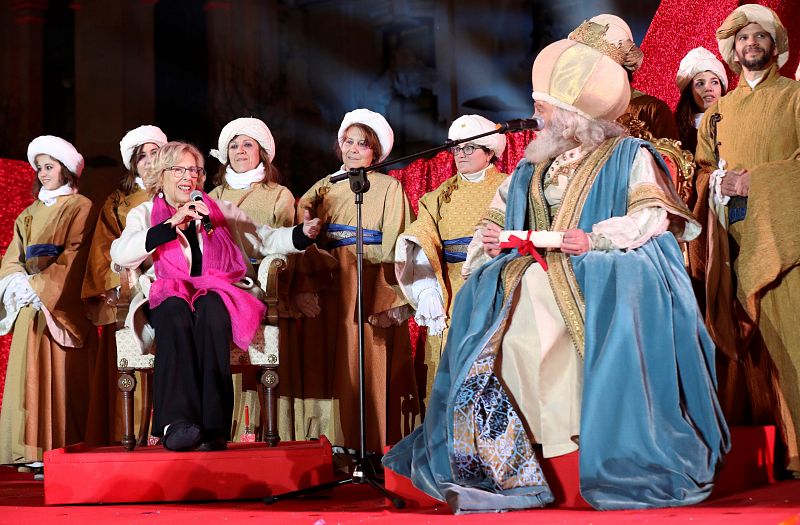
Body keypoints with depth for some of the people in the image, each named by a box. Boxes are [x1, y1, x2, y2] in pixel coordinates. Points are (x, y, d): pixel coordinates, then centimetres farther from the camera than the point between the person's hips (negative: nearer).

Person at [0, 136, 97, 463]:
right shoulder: (30, 214, 22)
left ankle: (61, 450, -9)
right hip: (31, 306, 6)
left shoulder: (80, 207, 2)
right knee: (31, 374, 0)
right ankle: (34, 449, 0)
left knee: (61, 376, -9)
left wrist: (39, 286, -15)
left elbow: (74, 255, -10)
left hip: (63, 301, -6)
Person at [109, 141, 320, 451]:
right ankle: (178, 421, -49)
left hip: (217, 295, 1)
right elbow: (120, 255, -1)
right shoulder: (144, 214, 18)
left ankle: (213, 427, -46)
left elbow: (265, 240, 20)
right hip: (168, 300, 0)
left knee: (209, 309, -36)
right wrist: (171, 226, -9)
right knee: (176, 311, -37)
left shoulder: (220, 210, 24)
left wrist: (302, 234, 1)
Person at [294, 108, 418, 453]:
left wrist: (390, 298, -15)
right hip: (330, 291, 4)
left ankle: (373, 444, -3)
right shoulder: (325, 188, 17)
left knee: (368, 364, -7)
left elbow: (394, 247, -4)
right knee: (329, 364, 0)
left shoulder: (389, 188, 6)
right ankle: (334, 443, 4)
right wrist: (307, 287, -9)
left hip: (371, 290, -4)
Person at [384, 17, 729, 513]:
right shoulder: (533, 168, 26)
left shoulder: (628, 155, 9)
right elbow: (497, 217, 26)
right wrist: (492, 240, 2)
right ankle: (501, 472, -25)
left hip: (601, 271, -5)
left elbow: (653, 213, -5)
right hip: (537, 273, 5)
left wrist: (596, 238, -19)